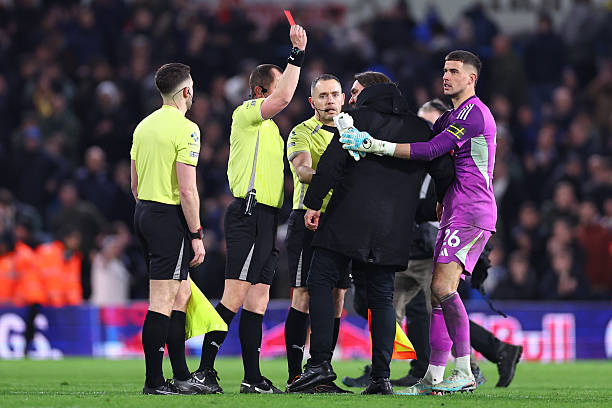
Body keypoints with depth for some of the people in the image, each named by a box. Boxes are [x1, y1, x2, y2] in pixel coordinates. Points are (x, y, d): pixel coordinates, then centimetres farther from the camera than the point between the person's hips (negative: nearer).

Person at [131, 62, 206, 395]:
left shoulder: (144, 126, 13)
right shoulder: (185, 129, -13)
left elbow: (135, 184, 18)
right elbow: (187, 189, -17)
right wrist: (196, 236, -13)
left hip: (144, 213, 9)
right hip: (170, 218, -9)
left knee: (180, 295, 14)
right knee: (162, 301, -7)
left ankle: (181, 376, 16)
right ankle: (154, 381, -7)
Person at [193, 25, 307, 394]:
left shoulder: (268, 127, 25)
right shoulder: (247, 113, -3)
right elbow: (284, 98, -21)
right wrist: (297, 55, -18)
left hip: (264, 217, 10)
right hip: (250, 213, -10)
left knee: (258, 299, 7)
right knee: (236, 295, -14)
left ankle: (253, 377, 7)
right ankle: (205, 370, -15)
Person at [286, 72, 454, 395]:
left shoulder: (362, 118, -1)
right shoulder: (419, 128, 15)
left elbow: (332, 162, -10)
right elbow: (443, 171, 14)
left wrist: (313, 204, -6)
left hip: (349, 220, -5)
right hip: (393, 230, 5)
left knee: (321, 282, 0)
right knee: (381, 297, 8)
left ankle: (320, 362, -12)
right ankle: (381, 376, 0)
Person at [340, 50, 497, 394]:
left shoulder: (473, 112, -12)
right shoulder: (451, 117, 21)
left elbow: (432, 150, -20)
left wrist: (379, 146, -24)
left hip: (473, 213, -10)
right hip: (454, 215, 10)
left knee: (443, 287, -19)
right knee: (438, 292, 5)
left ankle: (465, 373, -17)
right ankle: (433, 378, 6)